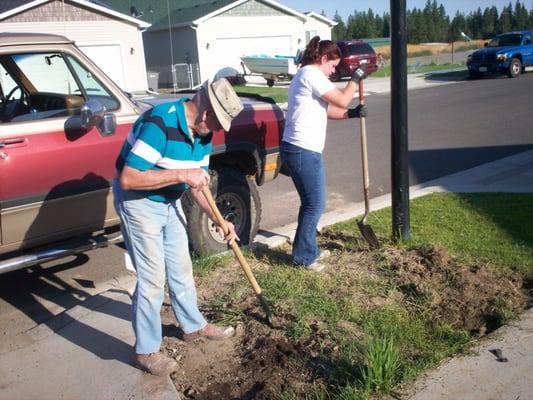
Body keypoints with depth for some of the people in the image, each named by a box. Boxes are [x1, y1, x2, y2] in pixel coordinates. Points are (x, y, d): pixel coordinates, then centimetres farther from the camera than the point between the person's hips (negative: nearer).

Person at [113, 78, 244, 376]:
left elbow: (199, 183, 7)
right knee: (152, 279, -2)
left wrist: (219, 220, -1)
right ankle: (146, 351, 15)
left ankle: (194, 326, 38)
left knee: (181, 269, 18)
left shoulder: (202, 132, -2)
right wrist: (181, 174, -33)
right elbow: (127, 179, -33)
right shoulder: (159, 123, -29)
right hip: (139, 203, -8)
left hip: (170, 201, 8)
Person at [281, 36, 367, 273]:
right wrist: (355, 79, 4)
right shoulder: (311, 74, -12)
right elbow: (342, 100, -12)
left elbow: (325, 110, 27)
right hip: (304, 152, -11)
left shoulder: (305, 75, 22)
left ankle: (309, 250, 30)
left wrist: (351, 114, 18)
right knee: (314, 205, 0)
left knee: (311, 203, 18)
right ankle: (303, 256, 11)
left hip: (297, 149, 11)